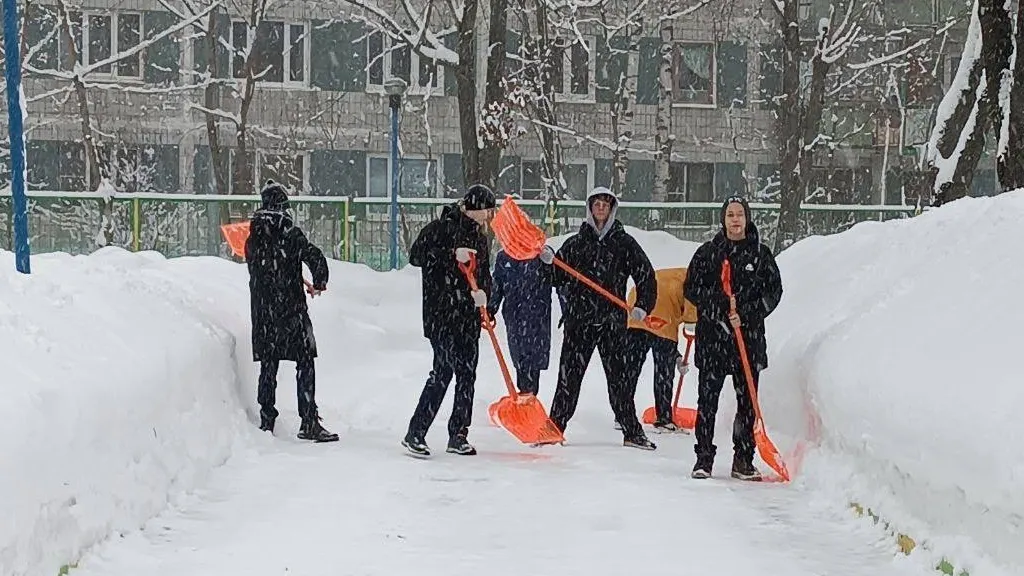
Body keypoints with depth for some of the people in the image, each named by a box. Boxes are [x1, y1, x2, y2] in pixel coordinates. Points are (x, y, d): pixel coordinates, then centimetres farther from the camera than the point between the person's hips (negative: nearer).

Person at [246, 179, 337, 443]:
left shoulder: (253, 239, 4)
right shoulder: (291, 235, -11)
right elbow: (317, 259, -20)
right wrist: (319, 284, -2)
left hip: (262, 311, 5)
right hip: (292, 310, -5)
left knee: (268, 366, 13)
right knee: (305, 365, 0)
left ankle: (266, 421, 16)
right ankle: (309, 423, -5)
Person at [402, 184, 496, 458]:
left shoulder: (481, 238, 16)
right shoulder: (442, 227, -6)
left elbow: (485, 274, 16)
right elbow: (415, 255, -13)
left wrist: (483, 292, -6)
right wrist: (452, 255, -22)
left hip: (469, 315, 7)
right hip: (441, 314, -7)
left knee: (467, 373, 6)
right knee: (443, 369, -13)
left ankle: (458, 435, 14)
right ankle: (415, 433, -8)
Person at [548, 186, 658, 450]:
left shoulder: (624, 242, 6)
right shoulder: (575, 243, 9)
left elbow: (646, 274, 7)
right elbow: (558, 276, 12)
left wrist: (642, 306, -1)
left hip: (612, 320, -1)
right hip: (579, 318, 1)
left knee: (618, 374, 2)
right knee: (569, 373, 1)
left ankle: (632, 431, 8)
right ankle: (555, 426, 8)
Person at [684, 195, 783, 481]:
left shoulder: (761, 253, 7)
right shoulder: (708, 252, 7)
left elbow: (774, 291, 6)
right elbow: (692, 289, 3)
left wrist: (746, 314, -8)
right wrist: (721, 306, -12)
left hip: (749, 336, 1)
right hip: (711, 335, 0)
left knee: (747, 399, 2)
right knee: (707, 398, -3)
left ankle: (743, 460, 9)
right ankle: (703, 458, 2)